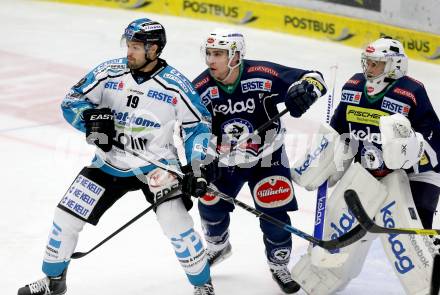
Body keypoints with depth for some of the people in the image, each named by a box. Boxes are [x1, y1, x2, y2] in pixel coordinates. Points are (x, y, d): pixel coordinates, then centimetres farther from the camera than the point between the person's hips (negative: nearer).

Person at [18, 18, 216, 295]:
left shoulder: (175, 84, -13)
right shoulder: (109, 72, -7)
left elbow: (198, 124, -4)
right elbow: (71, 101, -1)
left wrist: (196, 167, -13)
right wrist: (90, 116, -22)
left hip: (156, 165, -3)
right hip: (110, 163, 3)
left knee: (176, 222, -21)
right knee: (67, 216, 1)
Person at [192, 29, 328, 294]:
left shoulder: (263, 75, -25)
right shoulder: (200, 88, -17)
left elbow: (313, 79, -20)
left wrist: (304, 90, -43)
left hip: (266, 156, -3)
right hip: (224, 160, 3)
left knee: (274, 214, -8)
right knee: (211, 204, 9)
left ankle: (279, 266, 17)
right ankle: (218, 247, 43)